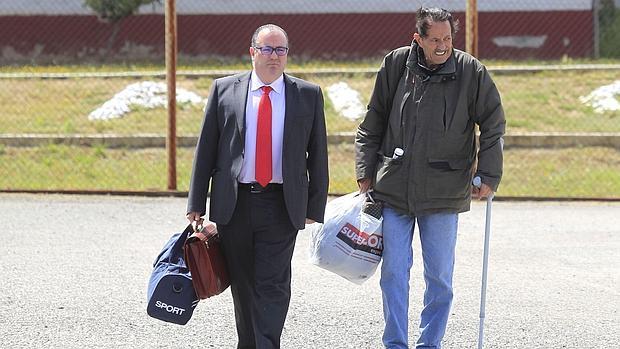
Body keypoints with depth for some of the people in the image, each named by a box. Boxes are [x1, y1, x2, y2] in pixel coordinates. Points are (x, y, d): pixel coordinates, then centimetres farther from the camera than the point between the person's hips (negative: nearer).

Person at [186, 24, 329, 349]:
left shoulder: (308, 95, 5)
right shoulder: (224, 90, 5)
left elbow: (318, 154, 7)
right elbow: (205, 150, 5)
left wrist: (315, 207, 2)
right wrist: (196, 204, 1)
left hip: (282, 206, -1)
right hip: (234, 203, 1)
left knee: (273, 285, -8)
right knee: (242, 283, 10)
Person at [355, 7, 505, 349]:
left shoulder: (471, 71, -5)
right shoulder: (396, 65, -1)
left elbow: (493, 126, 4)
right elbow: (372, 125, 9)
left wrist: (489, 176, -1)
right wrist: (366, 174, 7)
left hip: (443, 193, -1)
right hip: (393, 189, 1)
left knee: (439, 276, 4)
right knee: (393, 273, 1)